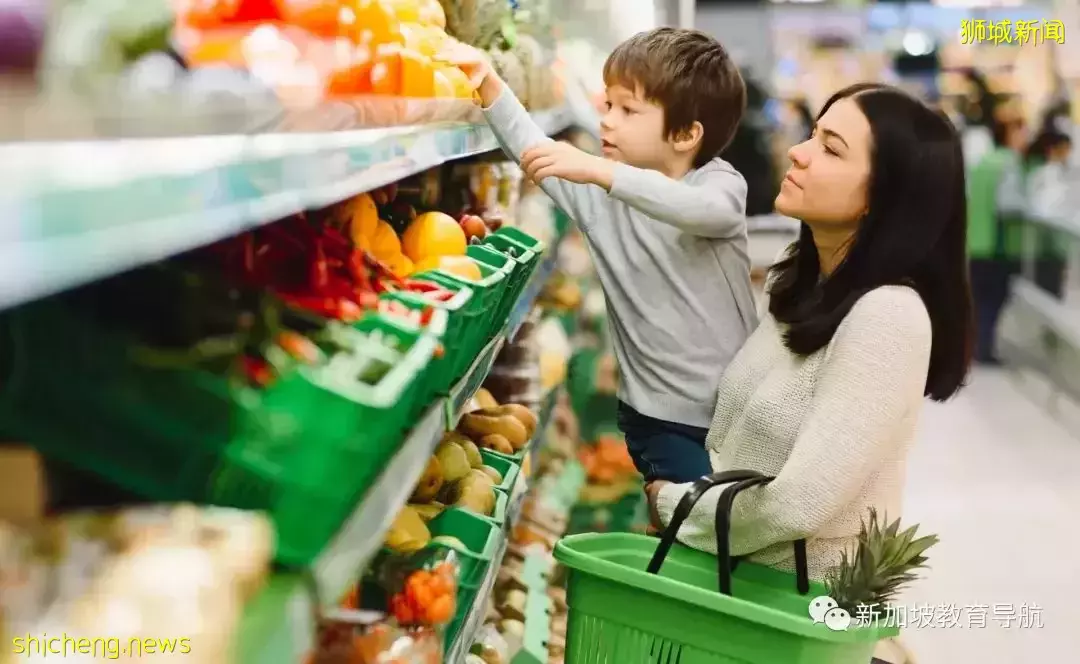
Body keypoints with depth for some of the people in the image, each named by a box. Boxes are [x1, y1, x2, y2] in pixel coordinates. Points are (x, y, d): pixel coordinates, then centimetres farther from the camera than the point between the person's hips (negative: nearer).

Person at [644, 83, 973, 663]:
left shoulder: (888, 316, -25)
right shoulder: (803, 282, 2)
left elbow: (797, 505, -27)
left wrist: (674, 506, -12)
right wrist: (690, 495, -3)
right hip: (738, 567, 7)